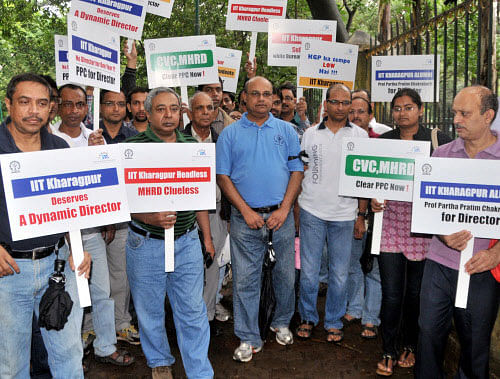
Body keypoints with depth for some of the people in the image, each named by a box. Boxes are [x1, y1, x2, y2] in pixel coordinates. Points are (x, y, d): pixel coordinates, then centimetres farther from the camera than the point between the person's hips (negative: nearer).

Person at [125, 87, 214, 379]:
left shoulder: (192, 146, 5)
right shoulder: (133, 148, -8)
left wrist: (207, 236, 11)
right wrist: (151, 218, -24)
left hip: (187, 240, 2)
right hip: (146, 243, -2)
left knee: (193, 310, 7)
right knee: (150, 310, 14)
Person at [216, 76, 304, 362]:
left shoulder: (286, 130, 7)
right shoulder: (230, 134, 4)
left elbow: (297, 171, 3)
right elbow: (223, 177, 0)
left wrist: (284, 209, -8)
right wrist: (246, 211, -9)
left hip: (281, 215, 1)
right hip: (245, 217, -1)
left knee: (286, 274, 12)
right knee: (245, 279, 4)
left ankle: (282, 323, 35)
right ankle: (249, 338, 18)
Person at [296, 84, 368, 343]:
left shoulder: (360, 136, 4)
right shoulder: (310, 134, 5)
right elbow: (299, 172, 9)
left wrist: (361, 215, 0)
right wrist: (296, 210, 4)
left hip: (344, 215, 0)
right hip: (312, 212, 0)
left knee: (339, 273, 8)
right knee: (308, 271, 5)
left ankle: (334, 322, 26)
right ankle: (307, 317, 25)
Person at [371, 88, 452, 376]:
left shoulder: (438, 139, 1)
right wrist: (373, 199, -6)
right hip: (390, 219, 1)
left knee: (416, 292, 11)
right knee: (391, 293, 1)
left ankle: (410, 346, 33)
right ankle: (389, 352, 19)